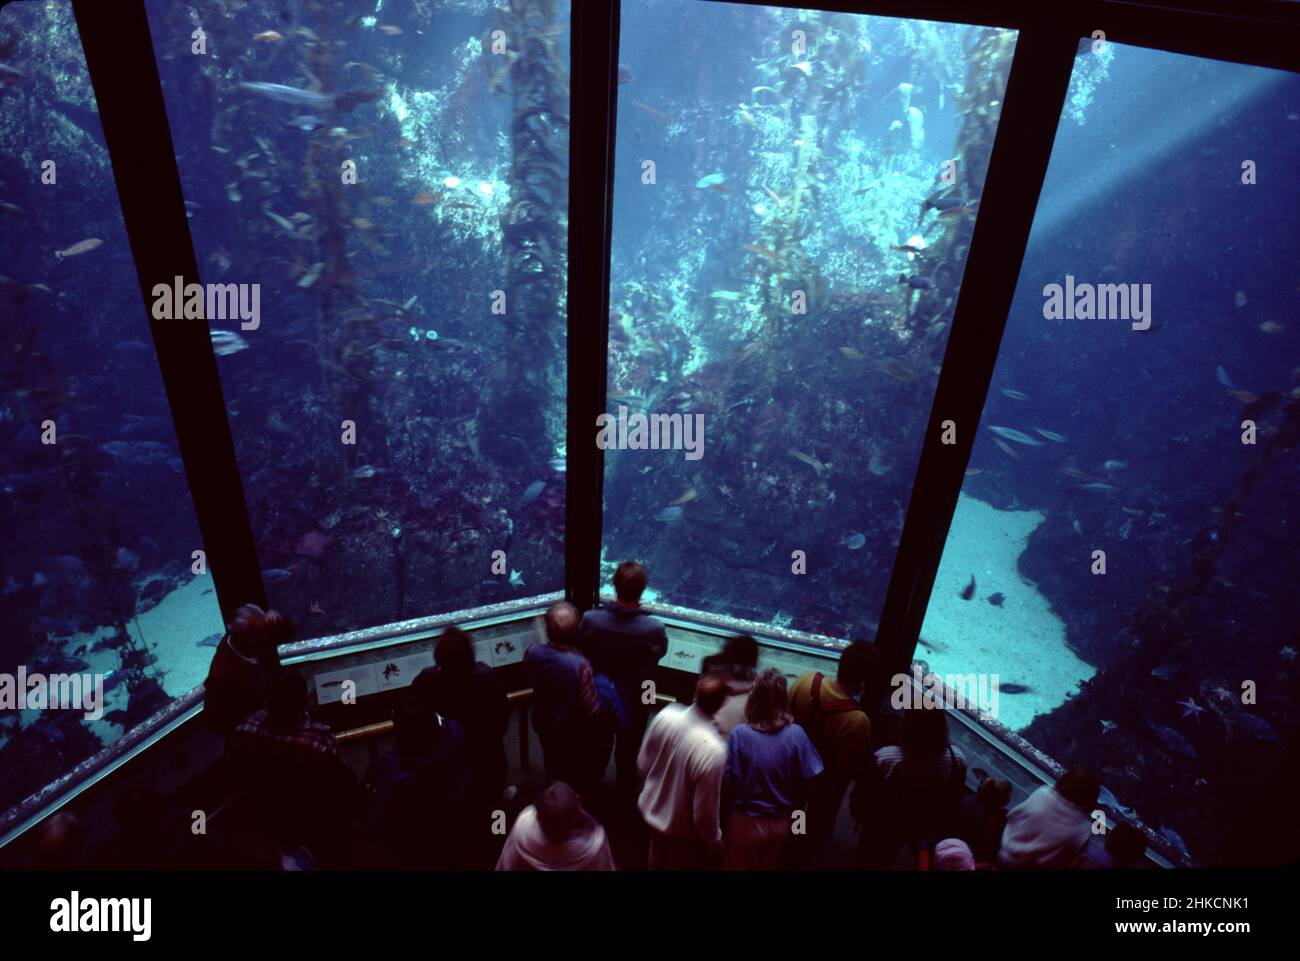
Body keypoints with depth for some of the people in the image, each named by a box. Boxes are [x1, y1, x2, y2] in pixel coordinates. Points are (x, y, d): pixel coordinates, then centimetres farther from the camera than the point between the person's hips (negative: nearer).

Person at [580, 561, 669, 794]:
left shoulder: (590, 619, -32)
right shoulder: (654, 628, -35)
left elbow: (582, 651, -12)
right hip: (636, 698, -1)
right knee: (630, 744, 28)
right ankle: (626, 788, 52)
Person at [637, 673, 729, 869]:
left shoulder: (665, 715, -23)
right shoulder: (713, 750, -39)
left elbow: (642, 765, -6)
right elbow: (704, 809, -26)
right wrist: (714, 840, -5)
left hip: (652, 811, 4)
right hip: (683, 831, -4)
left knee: (658, 864, 33)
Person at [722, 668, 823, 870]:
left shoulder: (740, 734, -24)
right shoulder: (796, 734, -18)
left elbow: (728, 783, -18)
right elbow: (807, 781, -10)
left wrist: (724, 819, -1)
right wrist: (794, 810, 8)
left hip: (744, 822, -2)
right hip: (780, 824, 2)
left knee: (735, 867, 23)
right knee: (768, 867, 27)